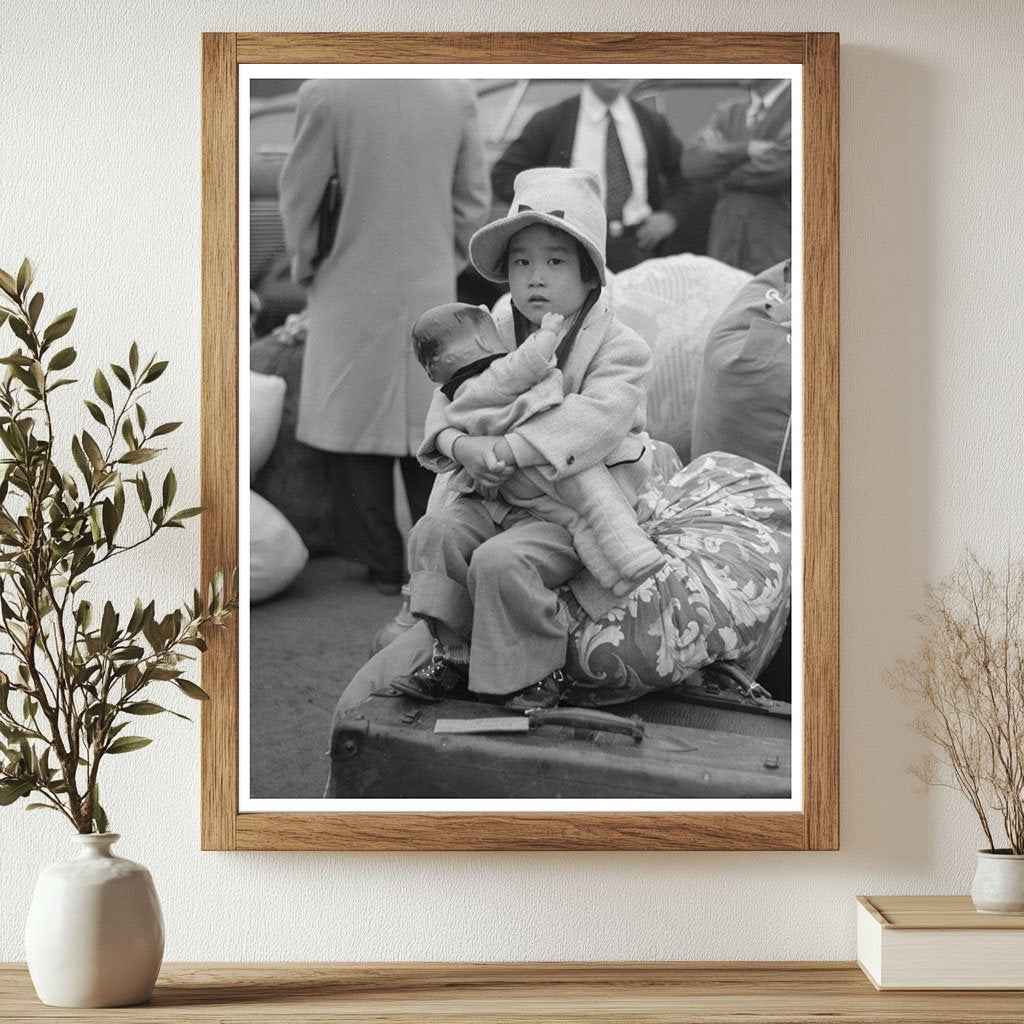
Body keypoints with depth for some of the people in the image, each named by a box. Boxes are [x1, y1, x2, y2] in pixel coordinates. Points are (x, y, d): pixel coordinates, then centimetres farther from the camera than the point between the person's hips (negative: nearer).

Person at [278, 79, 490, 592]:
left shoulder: (325, 93, -15)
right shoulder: (457, 92, -5)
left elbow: (300, 197, -7)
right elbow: (474, 198, 2)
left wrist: (306, 265, 10)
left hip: (354, 295, -3)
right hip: (432, 294, 3)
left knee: (358, 433, 9)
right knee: (427, 432, 13)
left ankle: (384, 563, 14)